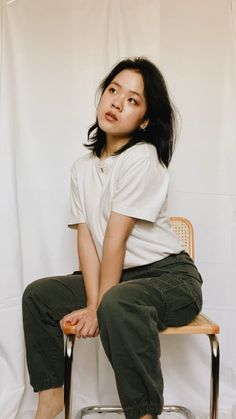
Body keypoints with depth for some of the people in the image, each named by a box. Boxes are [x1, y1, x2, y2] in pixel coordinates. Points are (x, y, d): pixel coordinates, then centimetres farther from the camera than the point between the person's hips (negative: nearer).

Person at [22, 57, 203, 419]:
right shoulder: (83, 167, 5)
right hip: (117, 278, 8)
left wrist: (99, 307, -16)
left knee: (118, 304, -37)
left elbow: (116, 238, -18)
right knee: (39, 294, 3)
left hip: (170, 277, -7)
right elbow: (86, 238, -4)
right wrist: (92, 302, -15)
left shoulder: (143, 158, -16)